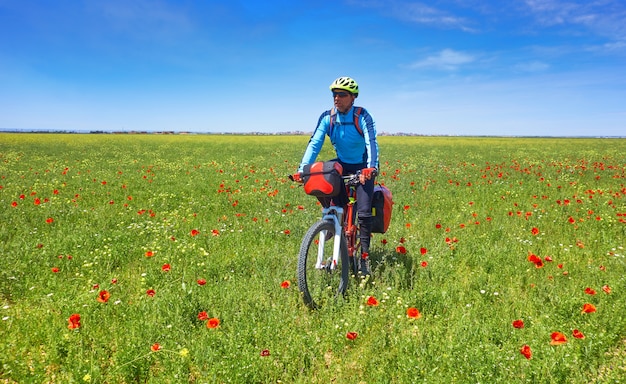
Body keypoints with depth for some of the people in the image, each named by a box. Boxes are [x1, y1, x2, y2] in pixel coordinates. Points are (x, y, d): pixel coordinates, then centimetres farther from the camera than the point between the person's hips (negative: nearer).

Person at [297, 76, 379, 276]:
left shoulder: (362, 116, -18)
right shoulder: (327, 117, -9)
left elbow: (371, 142, -30)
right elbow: (314, 143, -16)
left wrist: (371, 167, -48)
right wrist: (302, 169, -30)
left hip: (362, 167, -3)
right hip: (341, 165, 3)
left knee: (363, 212, -13)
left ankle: (364, 256, 1)